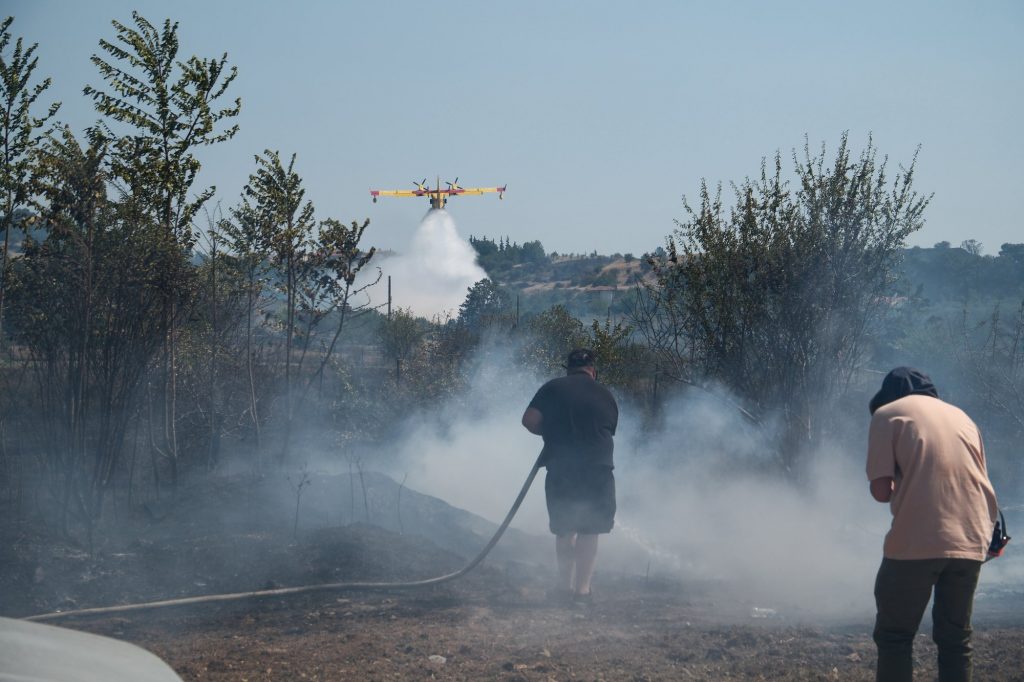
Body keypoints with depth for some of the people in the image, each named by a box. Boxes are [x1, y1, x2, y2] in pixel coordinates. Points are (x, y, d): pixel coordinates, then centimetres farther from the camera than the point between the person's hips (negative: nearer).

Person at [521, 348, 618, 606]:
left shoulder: (552, 389, 3)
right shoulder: (606, 396, 8)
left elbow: (529, 420, -5)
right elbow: (609, 432, 12)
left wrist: (551, 432, 12)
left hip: (561, 469, 0)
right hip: (598, 470, 0)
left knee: (564, 530, 14)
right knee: (589, 532, 6)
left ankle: (566, 585, 17)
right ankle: (583, 588, 5)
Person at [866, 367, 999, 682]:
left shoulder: (887, 413, 5)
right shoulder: (961, 416, 21)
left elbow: (881, 490, -3)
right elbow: (979, 481, 20)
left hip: (916, 542, -5)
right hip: (970, 541, 5)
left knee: (894, 636, 5)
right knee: (955, 639, 12)